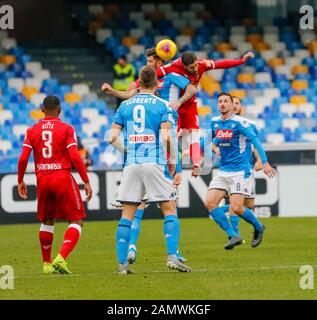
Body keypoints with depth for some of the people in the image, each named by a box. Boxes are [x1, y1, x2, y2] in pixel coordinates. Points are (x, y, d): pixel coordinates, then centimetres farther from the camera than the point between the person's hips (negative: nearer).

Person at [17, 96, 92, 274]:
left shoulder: (32, 131, 6)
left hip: (42, 179, 4)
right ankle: (62, 257, -17)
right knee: (76, 221, 2)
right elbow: (75, 157, -11)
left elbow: (23, 159, 1)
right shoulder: (66, 129, -3)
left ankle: (47, 263, 22)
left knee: (47, 221, 20)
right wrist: (86, 182, -7)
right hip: (62, 177, -4)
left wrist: (20, 181, 15)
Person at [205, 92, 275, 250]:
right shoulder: (214, 122, 7)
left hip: (240, 171, -6)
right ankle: (233, 236, -1)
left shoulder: (238, 122, -12)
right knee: (209, 203, -9)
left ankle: (258, 228, 16)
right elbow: (209, 139, 24)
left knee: (236, 208, -13)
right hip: (223, 171, 6)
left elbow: (255, 140, -13)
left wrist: (265, 163, -19)